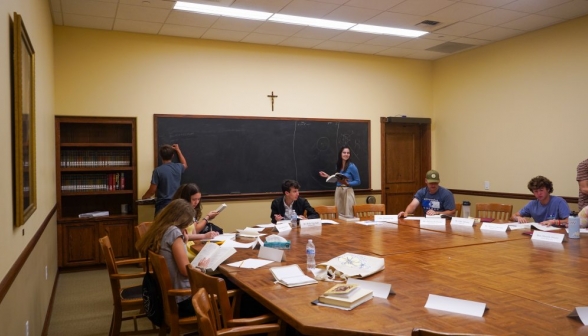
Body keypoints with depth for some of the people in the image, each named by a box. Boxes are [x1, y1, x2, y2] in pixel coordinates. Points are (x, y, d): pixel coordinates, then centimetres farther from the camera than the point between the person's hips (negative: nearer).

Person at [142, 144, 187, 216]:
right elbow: (185, 165, 27)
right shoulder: (178, 167, 0)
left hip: (163, 205, -4)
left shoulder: (157, 170, -12)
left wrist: (144, 197, 14)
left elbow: (152, 190, -8)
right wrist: (178, 150, 35)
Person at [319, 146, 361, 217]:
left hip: (347, 192, -6)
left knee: (348, 215, -3)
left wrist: (347, 183, -19)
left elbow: (358, 182, -6)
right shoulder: (338, 166, 9)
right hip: (338, 191, 6)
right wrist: (328, 176, 12)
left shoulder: (352, 166, -8)